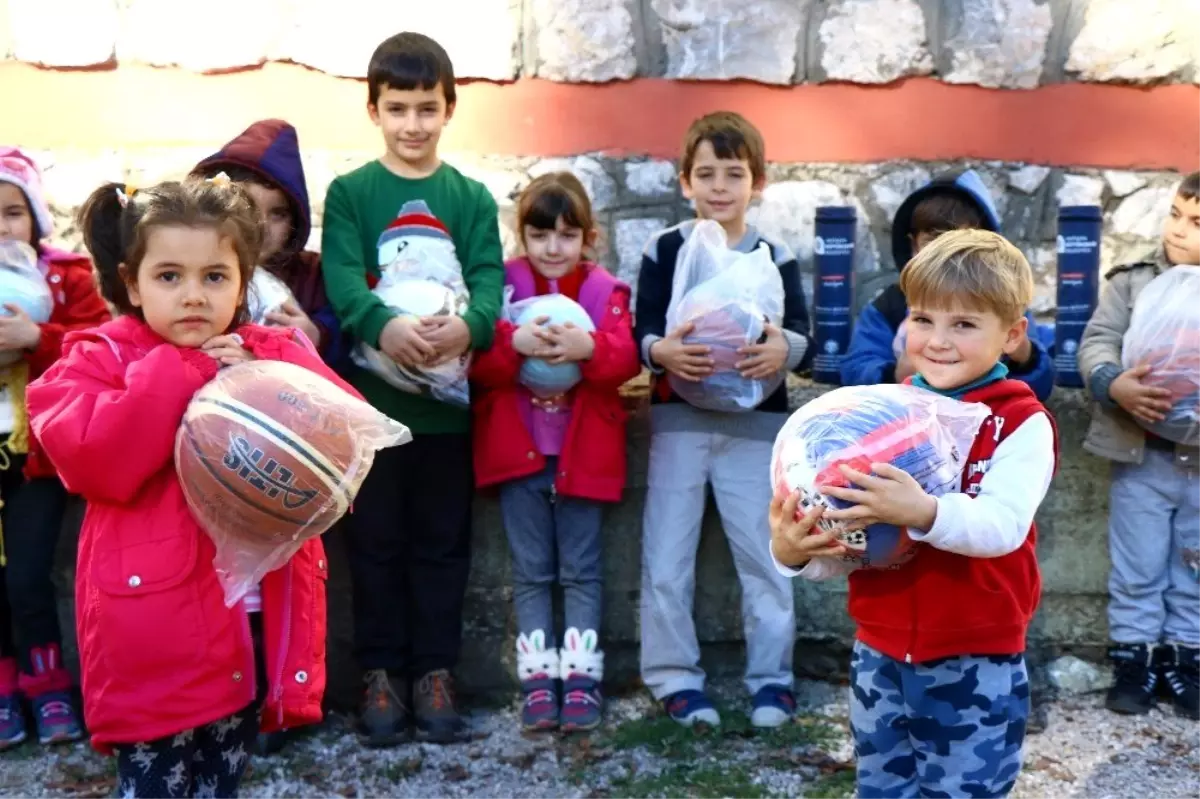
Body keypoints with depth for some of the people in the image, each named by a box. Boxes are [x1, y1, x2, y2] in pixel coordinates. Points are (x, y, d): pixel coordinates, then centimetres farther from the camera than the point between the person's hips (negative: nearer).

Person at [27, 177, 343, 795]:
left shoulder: (276, 356, 6)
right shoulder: (99, 361, -3)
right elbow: (93, 460, -20)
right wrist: (179, 373, -18)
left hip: (256, 622, 4)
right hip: (155, 630, -3)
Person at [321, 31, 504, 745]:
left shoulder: (472, 198, 7)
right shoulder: (349, 193, 2)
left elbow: (489, 277, -5)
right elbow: (342, 275, -11)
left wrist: (468, 324, -28)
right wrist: (383, 325, -32)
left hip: (447, 395, 1)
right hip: (371, 393, -1)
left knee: (443, 540, 8)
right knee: (377, 540, 7)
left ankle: (435, 670, 19)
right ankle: (382, 671, 18)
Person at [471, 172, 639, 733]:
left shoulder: (606, 292, 3)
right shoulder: (502, 286, 1)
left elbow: (626, 359, -12)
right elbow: (476, 362, -11)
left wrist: (589, 347, -32)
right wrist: (514, 342, -31)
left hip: (583, 450, 0)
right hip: (518, 450, 0)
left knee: (580, 570, 6)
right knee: (531, 572, 6)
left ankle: (581, 678, 11)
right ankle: (538, 679, 11)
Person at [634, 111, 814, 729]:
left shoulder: (776, 256, 4)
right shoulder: (664, 249, 4)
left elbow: (804, 339, -4)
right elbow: (640, 331, -4)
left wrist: (784, 349, -27)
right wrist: (660, 350, -26)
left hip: (755, 424, 0)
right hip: (678, 420, 0)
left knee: (763, 554, 5)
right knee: (666, 558, 2)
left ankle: (771, 677, 19)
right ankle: (675, 677, 14)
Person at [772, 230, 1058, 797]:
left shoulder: (1021, 423, -10)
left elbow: (1004, 524, -26)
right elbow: (847, 535, 1)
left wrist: (923, 512, -43)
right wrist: (794, 551, -20)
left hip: (975, 663, -4)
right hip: (879, 655, 4)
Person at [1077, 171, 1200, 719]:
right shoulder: (1133, 281, -1)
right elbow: (1097, 341, -8)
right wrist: (1113, 384, -29)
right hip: (1142, 454, -1)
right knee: (1137, 566, 9)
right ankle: (1134, 657, 22)